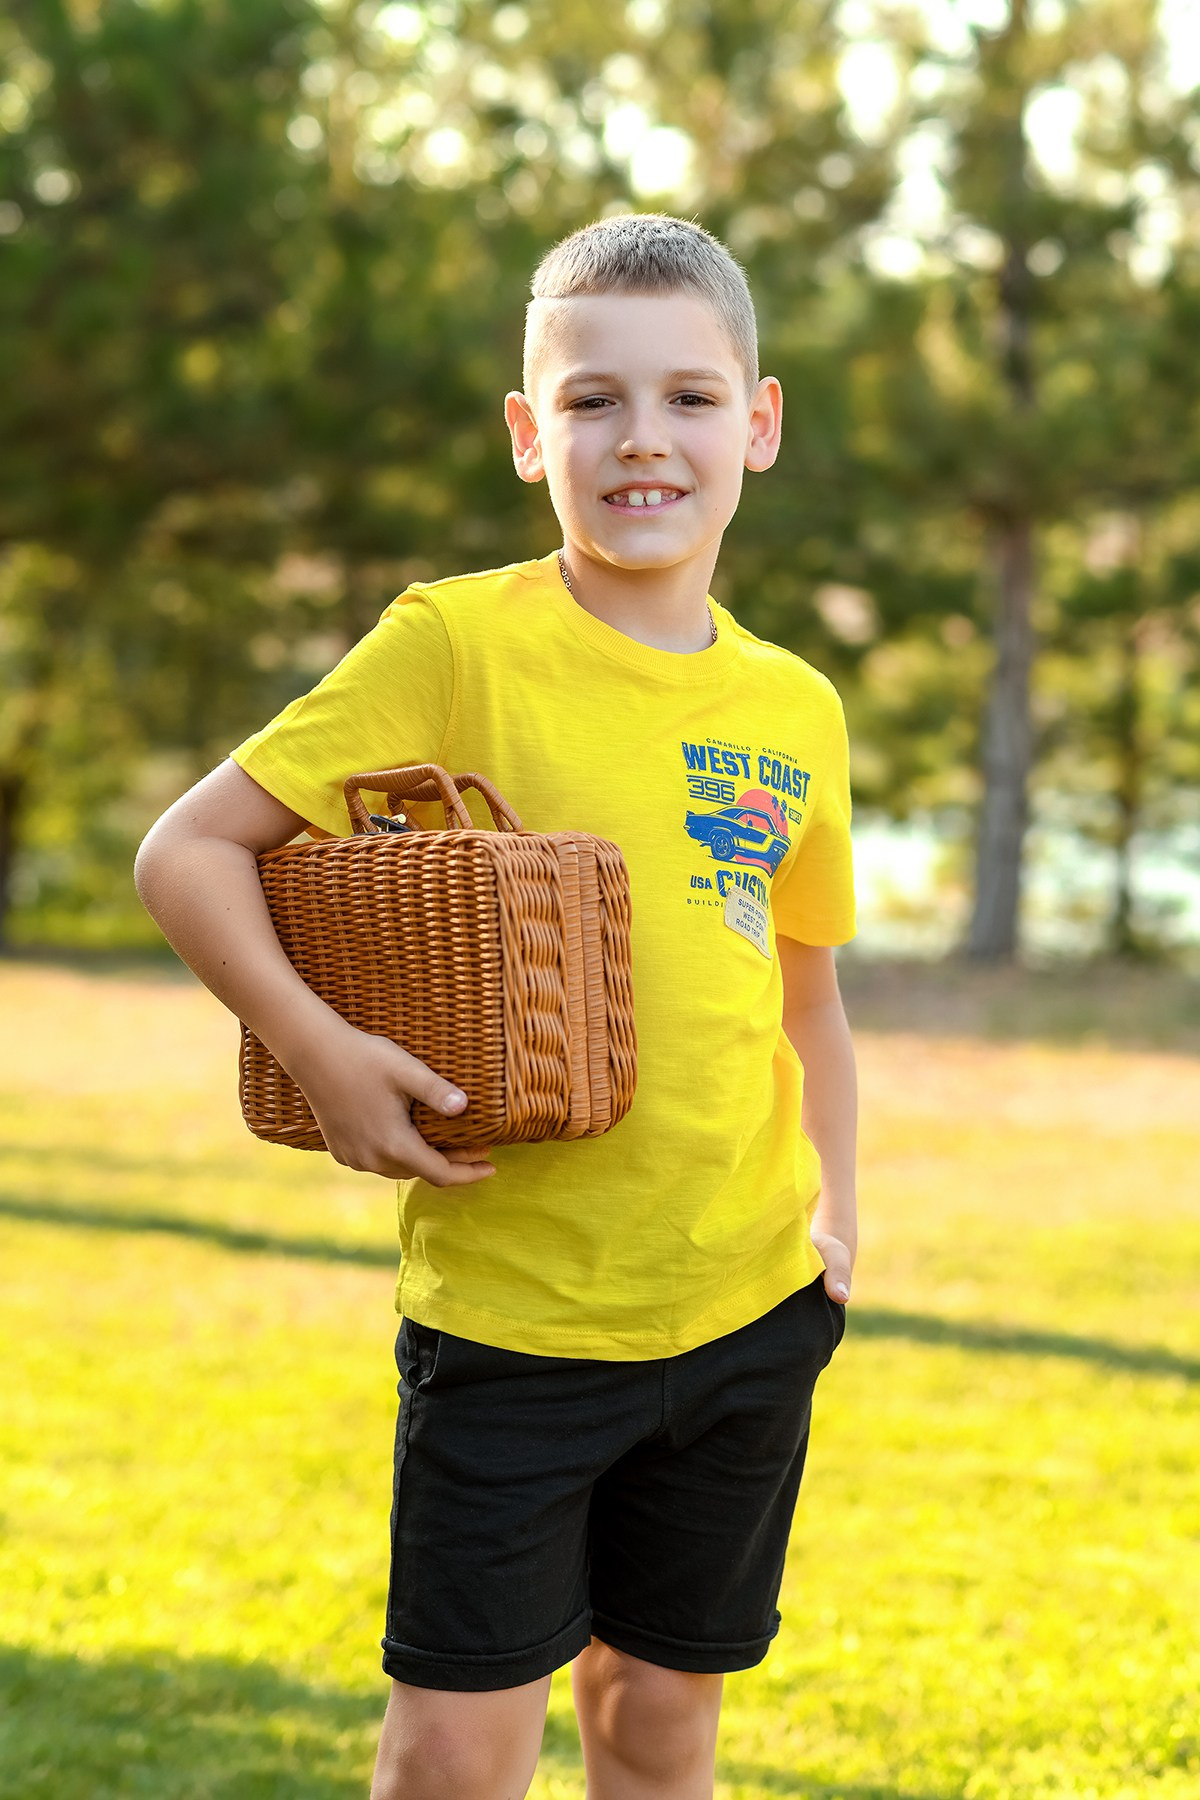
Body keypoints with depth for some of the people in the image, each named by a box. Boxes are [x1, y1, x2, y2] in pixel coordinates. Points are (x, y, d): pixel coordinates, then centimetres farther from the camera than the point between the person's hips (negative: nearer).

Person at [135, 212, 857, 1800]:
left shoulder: (797, 713, 5)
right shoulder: (458, 644, -9)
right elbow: (188, 850, -8)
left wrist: (834, 1201, 6)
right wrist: (316, 1046, -20)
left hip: (748, 1308, 4)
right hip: (507, 1300, -4)